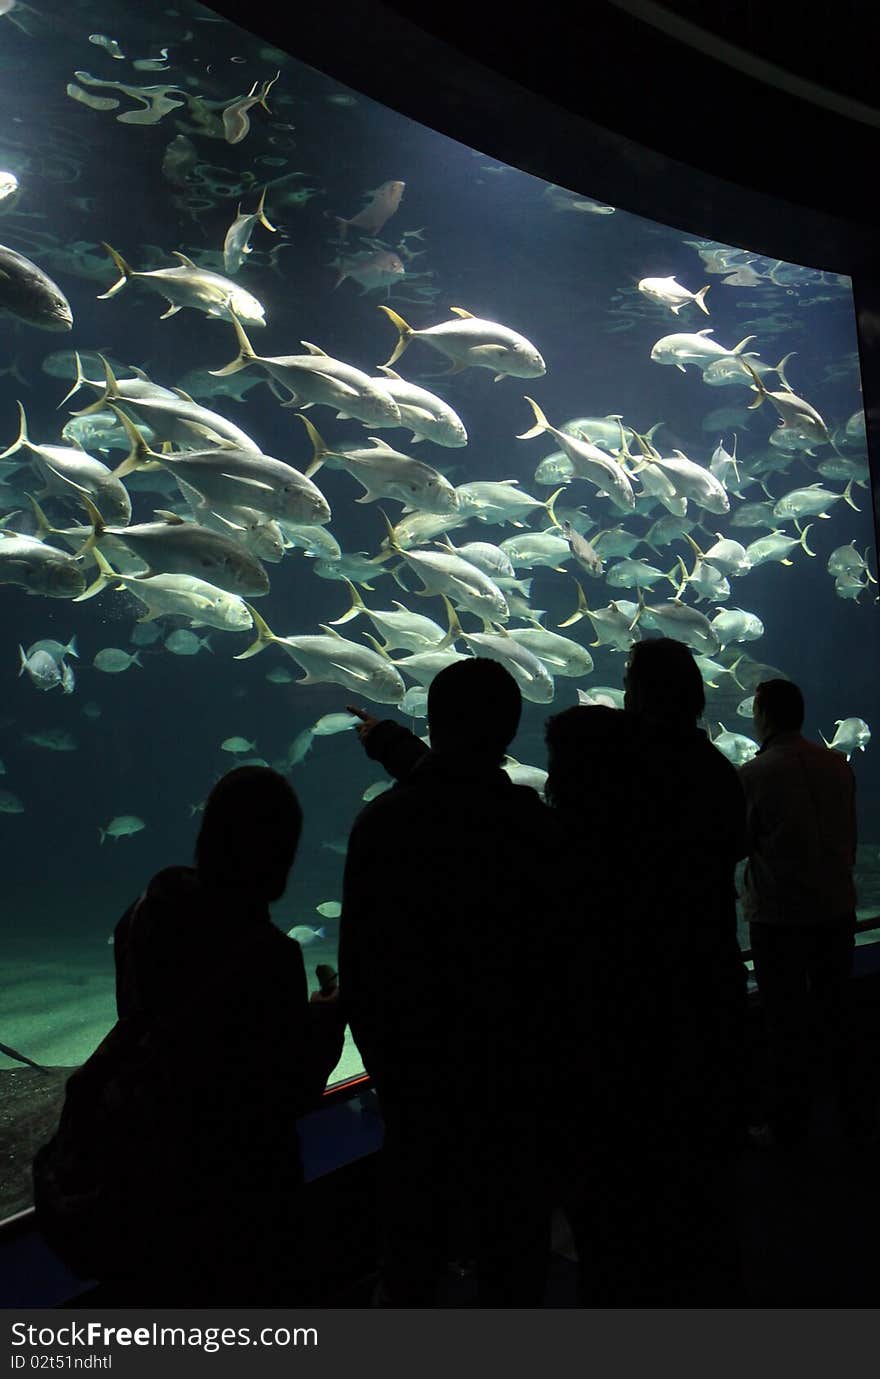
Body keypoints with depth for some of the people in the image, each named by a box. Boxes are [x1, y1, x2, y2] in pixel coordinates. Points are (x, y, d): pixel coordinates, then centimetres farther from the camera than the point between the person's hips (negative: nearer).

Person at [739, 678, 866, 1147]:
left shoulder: (754, 774, -17)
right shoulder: (838, 765, 1)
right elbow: (849, 839, 10)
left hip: (780, 918, -5)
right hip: (837, 909, 5)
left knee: (787, 1023, 6)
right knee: (836, 1012, 19)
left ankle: (788, 1125, 17)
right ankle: (850, 1109, 31)